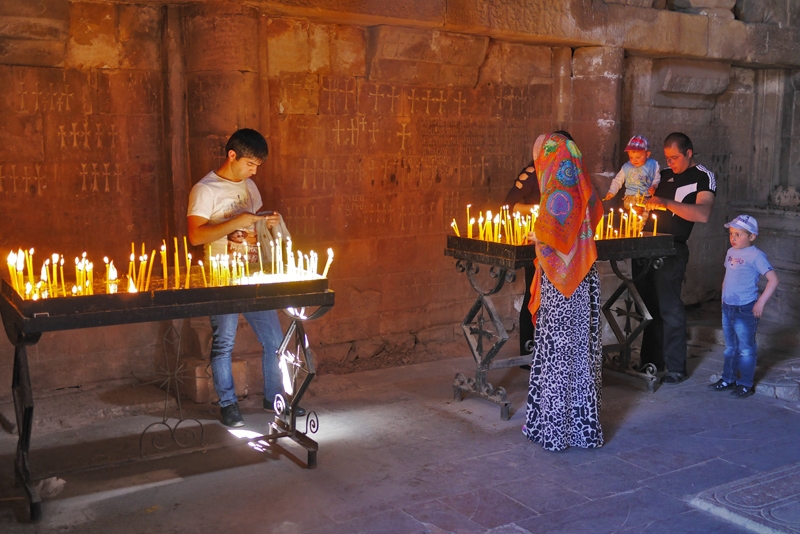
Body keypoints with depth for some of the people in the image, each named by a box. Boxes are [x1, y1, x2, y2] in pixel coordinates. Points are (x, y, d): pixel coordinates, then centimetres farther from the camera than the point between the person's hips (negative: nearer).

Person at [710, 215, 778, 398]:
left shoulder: (755, 256, -15)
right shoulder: (731, 252, 7)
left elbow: (773, 280, -20)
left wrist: (761, 302, -20)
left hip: (745, 310, -7)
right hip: (727, 308, 7)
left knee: (746, 349, 4)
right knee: (730, 347, 19)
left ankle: (746, 384, 14)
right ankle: (728, 379, 30)